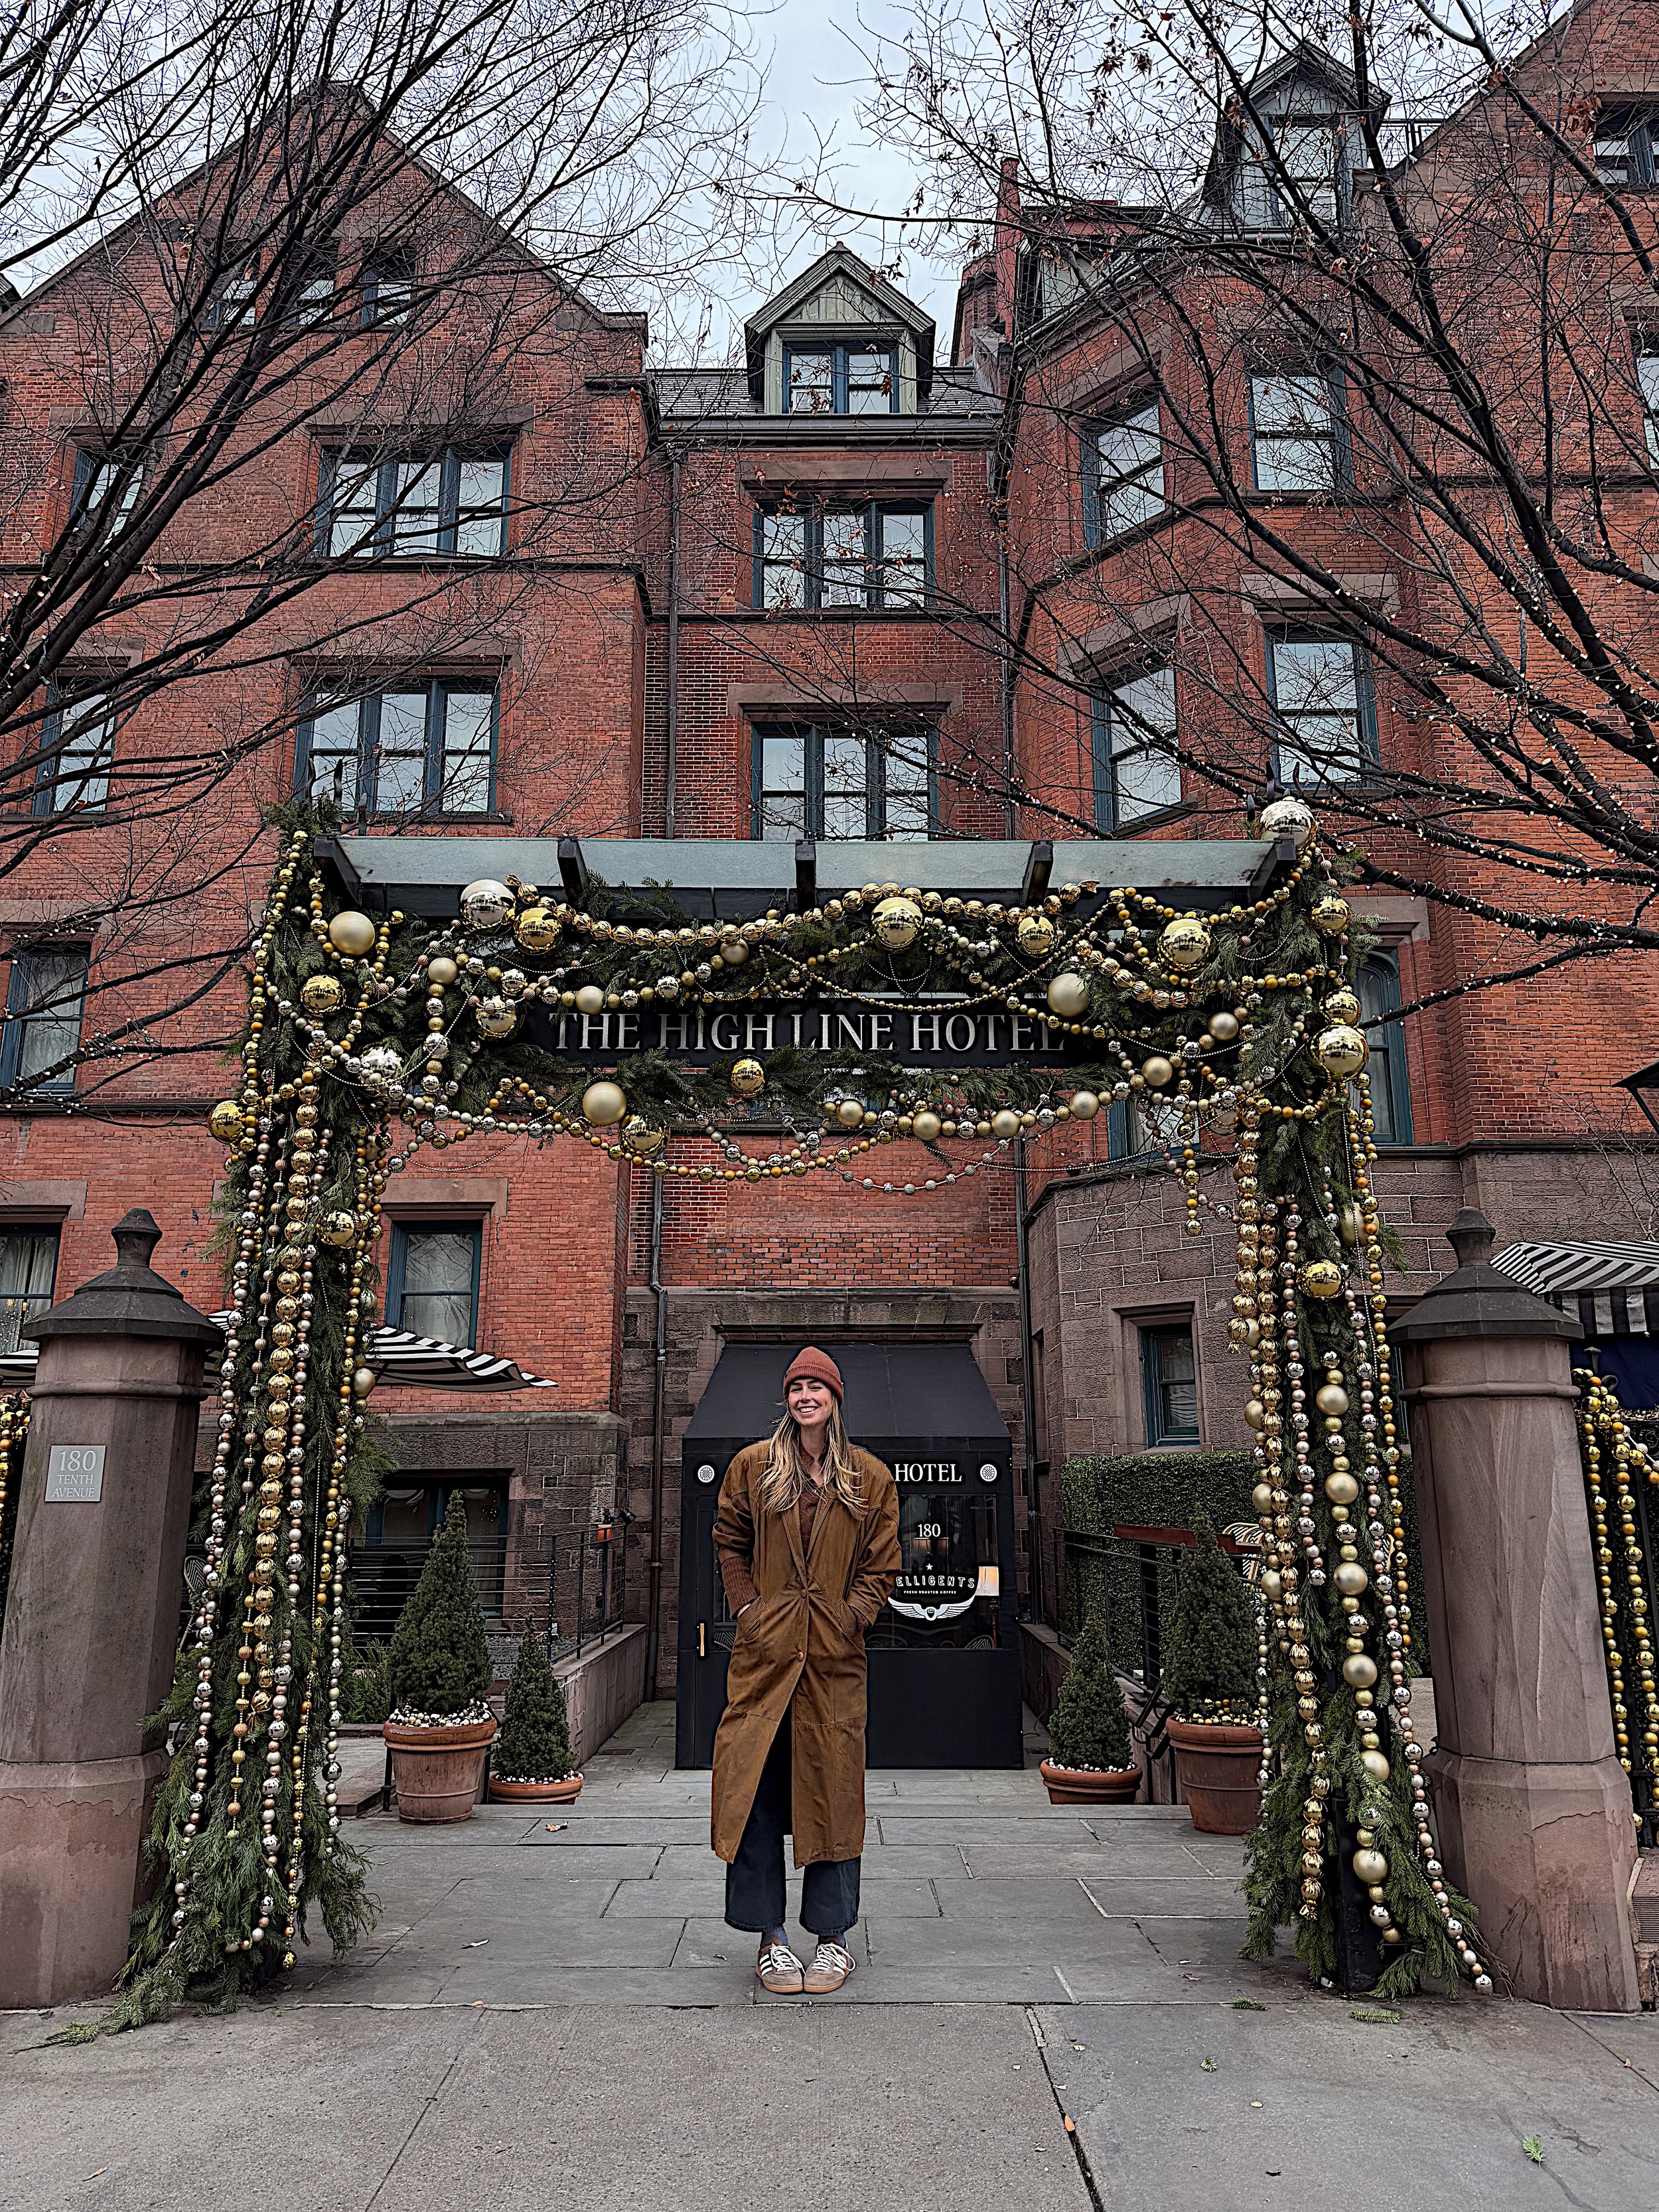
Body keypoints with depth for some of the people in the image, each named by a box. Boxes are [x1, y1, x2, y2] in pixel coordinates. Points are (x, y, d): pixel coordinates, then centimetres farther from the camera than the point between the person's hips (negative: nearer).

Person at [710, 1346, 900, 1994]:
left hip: (833, 1655, 0)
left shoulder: (872, 1478, 5)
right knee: (755, 1787, 1)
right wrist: (746, 1606, 2)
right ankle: (770, 1935, 15)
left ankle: (833, 1937, 18)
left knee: (833, 1787, 4)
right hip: (765, 1649, 0)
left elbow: (881, 1567, 9)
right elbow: (729, 1541, 14)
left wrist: (851, 1617, -4)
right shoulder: (753, 1466, 5)